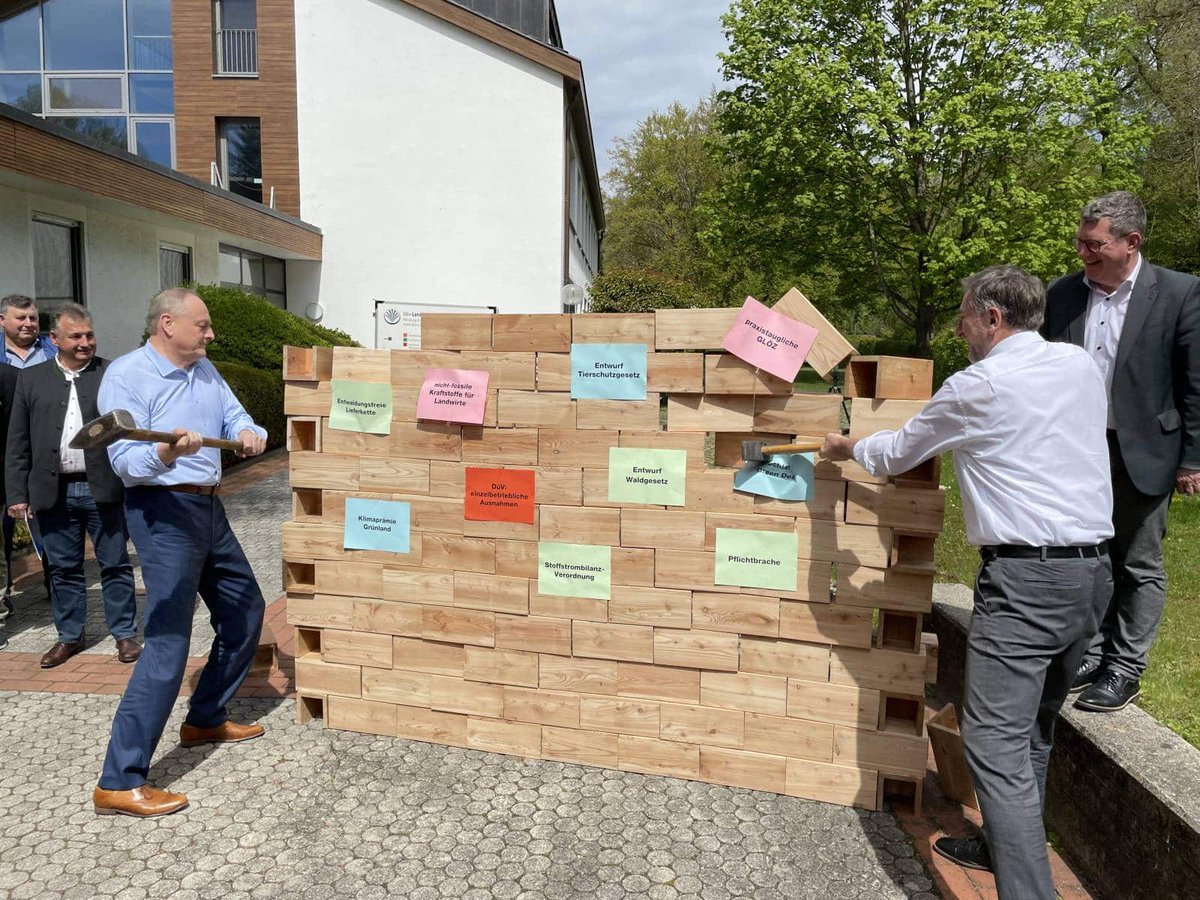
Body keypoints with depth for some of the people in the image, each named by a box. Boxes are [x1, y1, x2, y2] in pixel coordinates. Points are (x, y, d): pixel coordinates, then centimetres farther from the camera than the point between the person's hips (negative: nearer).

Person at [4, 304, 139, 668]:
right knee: (63, 569, 13)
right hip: (54, 492, 2)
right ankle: (69, 636, 27)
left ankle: (124, 633, 19)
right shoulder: (31, 379, 7)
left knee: (115, 564, 7)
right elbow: (17, 443, 8)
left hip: (103, 489, -2)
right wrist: (16, 494, 3)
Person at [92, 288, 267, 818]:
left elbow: (234, 416, 10)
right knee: (168, 643, -12)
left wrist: (249, 433, -13)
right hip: (163, 511, -9)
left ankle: (205, 720, 33)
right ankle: (119, 783, -4)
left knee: (245, 609, 17)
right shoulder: (126, 375, -12)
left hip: (209, 508, 9)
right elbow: (125, 460, -20)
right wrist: (163, 456, -41)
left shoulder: (204, 370, 12)